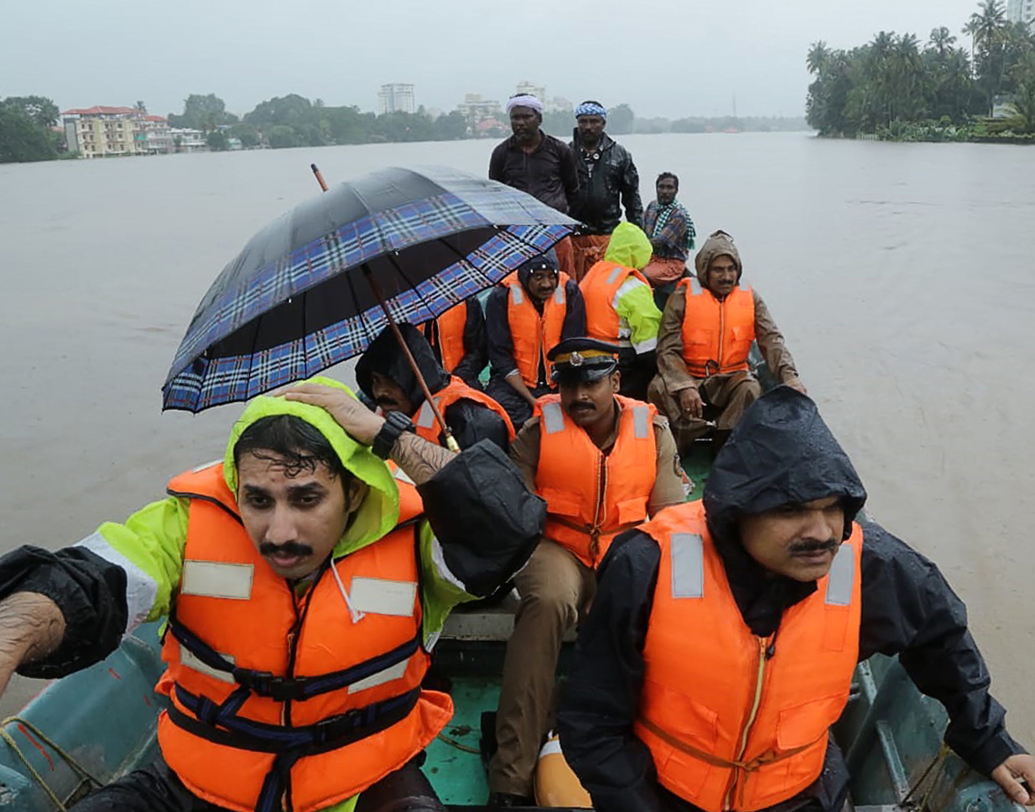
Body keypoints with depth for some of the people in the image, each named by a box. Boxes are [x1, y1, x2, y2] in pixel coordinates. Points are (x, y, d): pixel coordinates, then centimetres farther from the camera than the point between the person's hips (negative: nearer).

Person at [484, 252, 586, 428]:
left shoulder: (570, 293, -4)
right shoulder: (500, 297, -8)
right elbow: (501, 356, -8)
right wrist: (531, 400, -16)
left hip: (559, 383, 2)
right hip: (514, 381, -1)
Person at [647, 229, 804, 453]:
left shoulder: (750, 298, 4)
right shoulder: (682, 297, -6)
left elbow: (772, 341, -5)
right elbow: (667, 350, -11)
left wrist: (789, 376, -25)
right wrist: (685, 387, -29)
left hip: (731, 379, 2)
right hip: (688, 376, -1)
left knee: (751, 390, -31)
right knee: (659, 388, -31)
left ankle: (726, 443, -15)